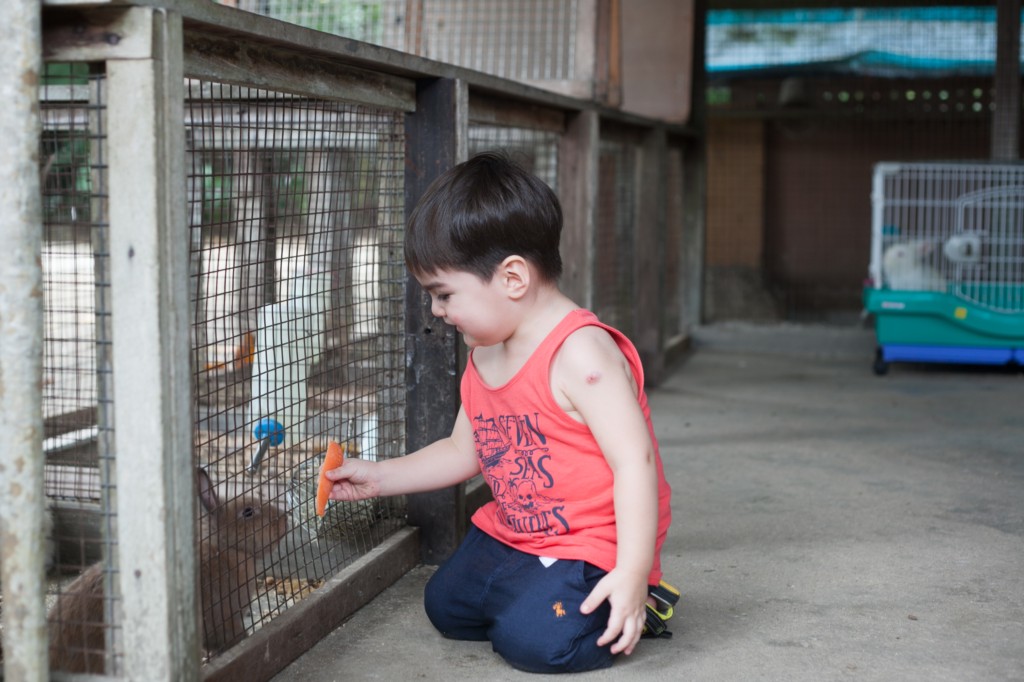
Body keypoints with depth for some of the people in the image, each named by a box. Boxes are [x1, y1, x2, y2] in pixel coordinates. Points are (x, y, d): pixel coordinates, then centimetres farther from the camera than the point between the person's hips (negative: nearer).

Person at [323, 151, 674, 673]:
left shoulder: (580, 353, -25)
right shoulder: (483, 357, 4)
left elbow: (634, 461, -28)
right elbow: (463, 452, 17)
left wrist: (632, 572, -32)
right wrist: (378, 478, 13)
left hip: (592, 546, -9)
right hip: (508, 533, 9)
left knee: (534, 639, -25)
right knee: (444, 606, 12)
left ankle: (632, 605, 1)